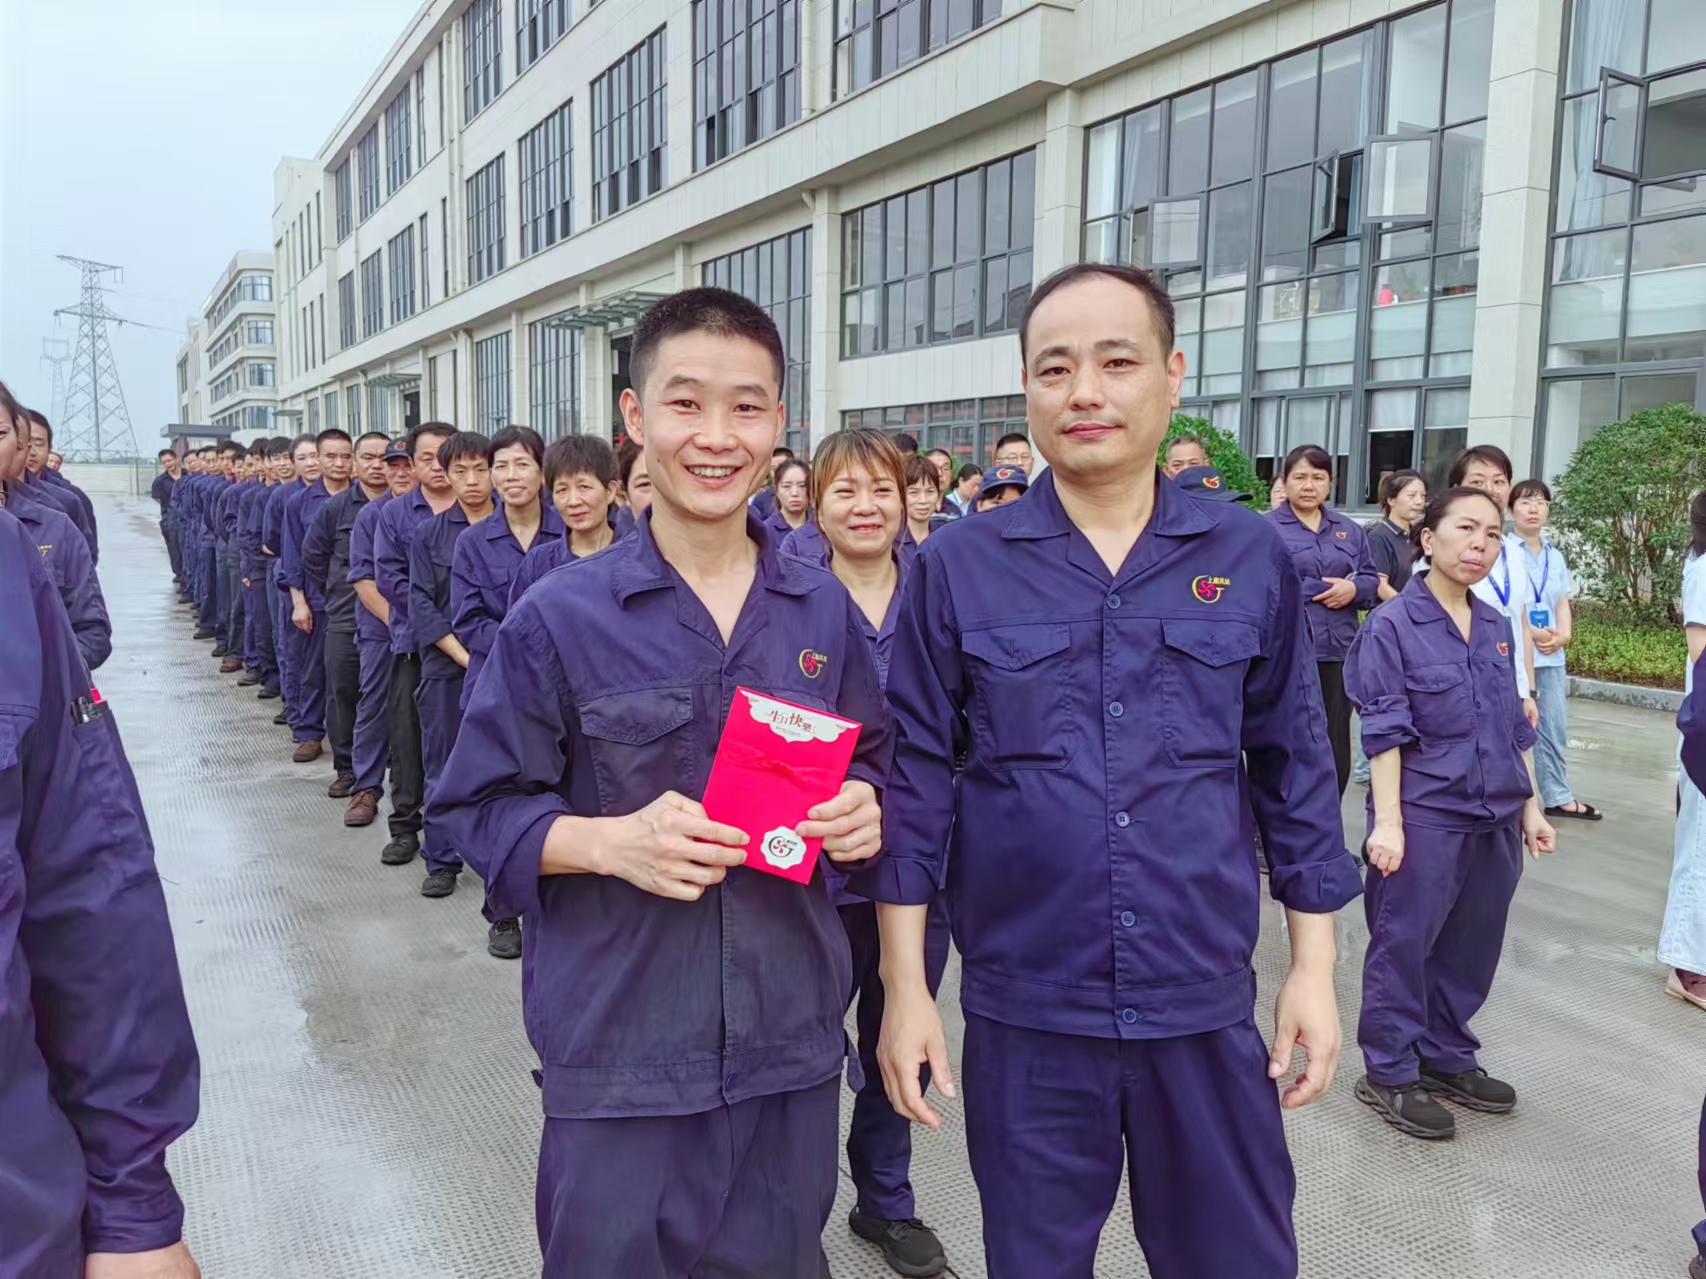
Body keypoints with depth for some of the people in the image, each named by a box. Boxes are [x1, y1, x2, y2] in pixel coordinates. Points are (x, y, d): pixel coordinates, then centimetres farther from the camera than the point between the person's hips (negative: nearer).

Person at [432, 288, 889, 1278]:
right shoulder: (560, 618, -9)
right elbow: (483, 808, -5)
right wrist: (609, 840, -22)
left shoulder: (825, 611, 1)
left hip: (792, 1041, 3)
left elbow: (868, 761, 12)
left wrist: (862, 809, -10)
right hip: (618, 1051, -3)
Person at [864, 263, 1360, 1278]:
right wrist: (905, 986, -2)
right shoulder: (958, 568, -5)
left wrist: (1315, 968, 5)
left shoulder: (1254, 559, -1)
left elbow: (1295, 767, 6)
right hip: (1022, 1012, -1)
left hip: (1208, 1006, 1)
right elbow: (917, 779, -2)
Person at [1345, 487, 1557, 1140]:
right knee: (1404, 944, 3)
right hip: (1425, 816, -6)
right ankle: (1389, 1073, 16)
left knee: (1472, 946, 15)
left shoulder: (1496, 627, 10)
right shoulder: (1392, 625, -9)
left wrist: (1530, 806, 14)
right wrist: (1387, 820, -17)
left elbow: (1515, 726, 16)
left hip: (1495, 818, 7)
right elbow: (1385, 731, -13)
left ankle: (1448, 1058, 31)